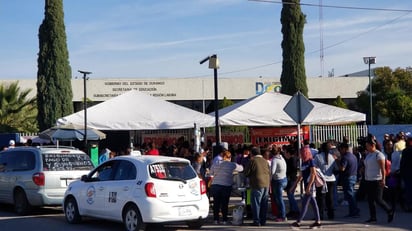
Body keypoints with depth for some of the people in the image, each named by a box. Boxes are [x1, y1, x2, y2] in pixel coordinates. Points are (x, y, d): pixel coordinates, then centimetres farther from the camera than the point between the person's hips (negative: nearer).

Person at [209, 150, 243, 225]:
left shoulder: (215, 164, 7)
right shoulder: (232, 165, -2)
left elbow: (211, 173, 18)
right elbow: (241, 168, 11)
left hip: (215, 186, 2)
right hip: (226, 186, -2)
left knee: (216, 203, 9)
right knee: (224, 203, 5)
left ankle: (216, 219, 10)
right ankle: (224, 220, 8)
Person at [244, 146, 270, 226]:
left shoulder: (253, 161, -8)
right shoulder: (265, 161, 10)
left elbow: (246, 173, -4)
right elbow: (269, 173, 15)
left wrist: (251, 176, 17)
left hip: (257, 185, -6)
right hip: (266, 184, 6)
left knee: (256, 203, -1)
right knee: (264, 204, 10)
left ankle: (257, 221, -2)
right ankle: (263, 221, 15)